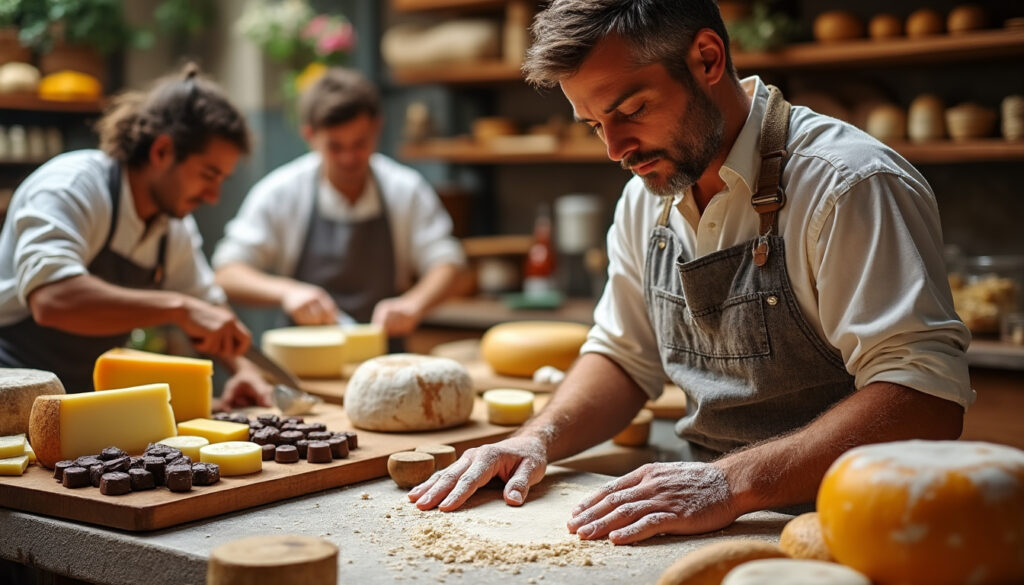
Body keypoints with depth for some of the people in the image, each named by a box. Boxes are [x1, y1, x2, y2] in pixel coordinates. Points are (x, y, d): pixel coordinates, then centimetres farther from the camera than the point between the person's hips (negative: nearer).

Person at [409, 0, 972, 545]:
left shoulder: (851, 184, -16)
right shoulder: (646, 197, 8)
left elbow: (926, 400, -23)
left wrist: (732, 483, -31)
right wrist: (539, 437, -1)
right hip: (704, 516, 5)